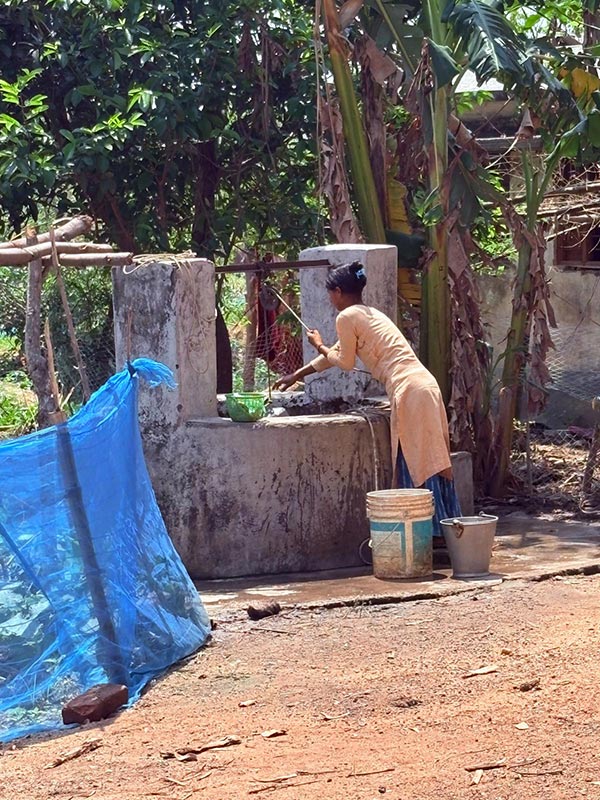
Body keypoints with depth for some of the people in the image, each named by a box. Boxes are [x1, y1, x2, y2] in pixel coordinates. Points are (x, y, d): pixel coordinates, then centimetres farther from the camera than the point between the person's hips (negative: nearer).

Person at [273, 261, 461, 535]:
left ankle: (436, 531, -5)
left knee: (417, 468, -6)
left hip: (408, 390, -9)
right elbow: (336, 355, 38)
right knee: (430, 465, 12)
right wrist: (296, 376, 46)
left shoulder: (347, 317, -2)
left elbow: (345, 361, 7)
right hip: (425, 386, 9)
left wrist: (319, 346, 25)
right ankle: (445, 528, 14)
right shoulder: (370, 314, 27)